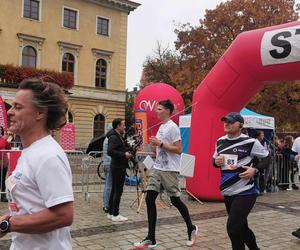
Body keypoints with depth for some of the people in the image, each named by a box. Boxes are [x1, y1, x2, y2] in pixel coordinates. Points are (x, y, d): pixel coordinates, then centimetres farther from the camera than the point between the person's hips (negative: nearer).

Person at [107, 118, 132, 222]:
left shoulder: (119, 137, 17)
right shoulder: (113, 137, -15)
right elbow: (110, 151, -26)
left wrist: (127, 152, 8)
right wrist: (124, 154, -22)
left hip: (119, 167, 10)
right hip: (118, 167, -10)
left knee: (114, 190, 14)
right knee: (118, 191, -5)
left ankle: (111, 212, 21)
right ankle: (115, 215, 2)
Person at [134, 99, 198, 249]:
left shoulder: (172, 127, -11)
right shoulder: (161, 127, 16)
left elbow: (179, 150, -17)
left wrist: (160, 144, -18)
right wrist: (154, 145, 6)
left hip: (169, 170, -8)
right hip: (156, 168, 8)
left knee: (175, 201, 4)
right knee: (149, 199, -1)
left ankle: (191, 229, 28)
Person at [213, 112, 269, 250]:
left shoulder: (250, 142, -12)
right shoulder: (220, 141, 6)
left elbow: (267, 157, -2)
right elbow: (214, 160, 19)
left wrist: (254, 169, -16)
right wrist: (216, 161, -4)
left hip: (245, 193, -6)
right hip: (227, 193, 7)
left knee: (232, 228, -13)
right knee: (241, 227, 19)